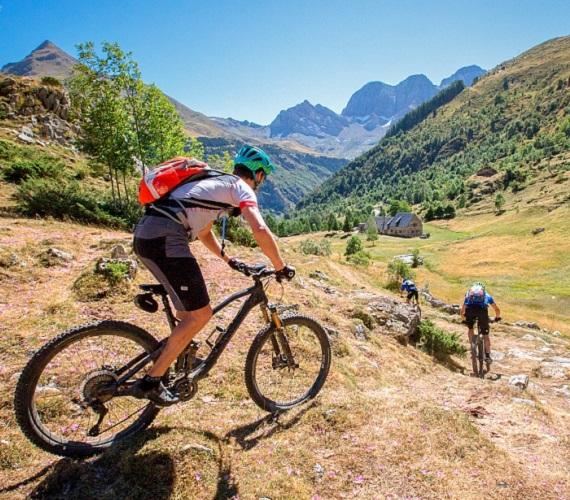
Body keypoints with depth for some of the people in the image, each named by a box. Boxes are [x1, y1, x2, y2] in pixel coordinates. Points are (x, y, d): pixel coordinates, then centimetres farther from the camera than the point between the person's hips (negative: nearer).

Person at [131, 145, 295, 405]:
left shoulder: (216, 182, 30)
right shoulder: (241, 187, 3)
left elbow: (203, 231, 36)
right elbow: (260, 230, -14)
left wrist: (230, 260, 34)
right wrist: (281, 267, -3)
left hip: (145, 233, 10)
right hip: (164, 238, -10)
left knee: (189, 305, 25)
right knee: (201, 314, -3)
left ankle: (181, 359, 36)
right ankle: (149, 381, 4)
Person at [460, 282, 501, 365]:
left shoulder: (468, 294, 39)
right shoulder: (486, 295, 38)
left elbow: (462, 313, 39)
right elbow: (497, 310, 42)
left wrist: (465, 319, 56)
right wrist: (497, 317, 61)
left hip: (470, 309, 0)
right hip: (482, 309, 0)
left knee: (470, 328, 29)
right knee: (485, 334, 16)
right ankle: (487, 356, 15)